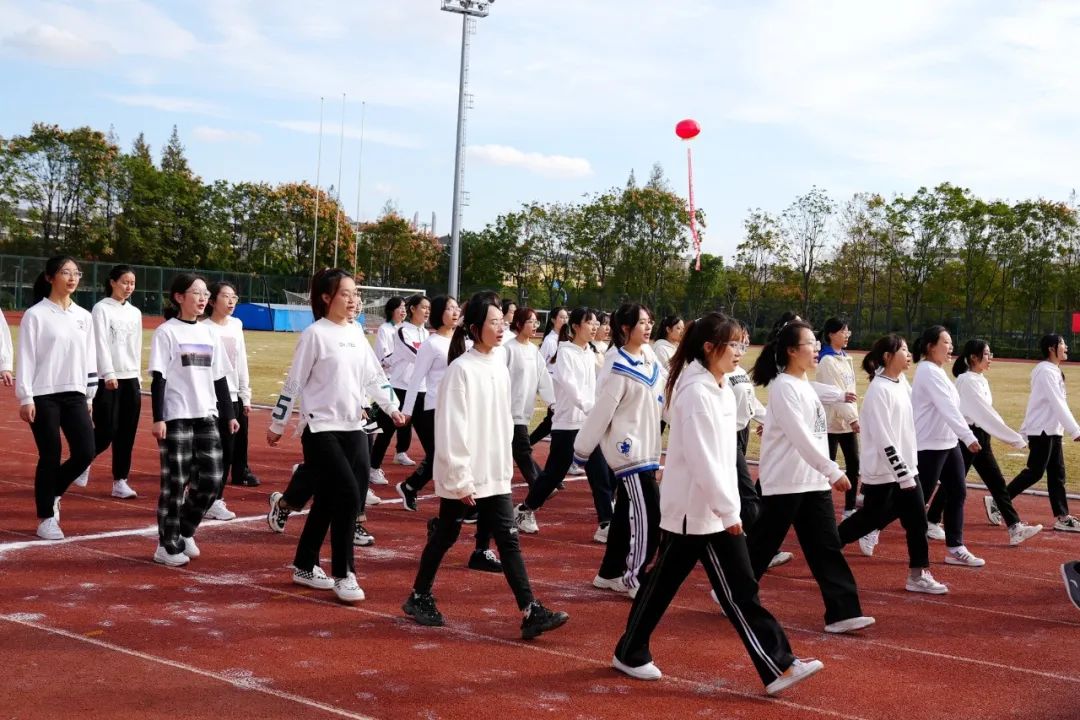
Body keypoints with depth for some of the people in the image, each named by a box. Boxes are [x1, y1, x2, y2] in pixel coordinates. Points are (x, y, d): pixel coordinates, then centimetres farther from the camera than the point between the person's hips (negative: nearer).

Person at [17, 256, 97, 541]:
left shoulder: (84, 316, 11)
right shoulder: (35, 314, -5)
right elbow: (26, 358, -7)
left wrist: (89, 396, 14)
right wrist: (26, 398, -11)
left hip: (74, 395, 5)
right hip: (44, 396, -5)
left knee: (85, 452, -3)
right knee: (50, 457, -2)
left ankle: (52, 494, 24)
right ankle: (45, 518, 12)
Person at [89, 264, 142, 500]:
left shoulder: (135, 312, 14)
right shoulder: (101, 308, -4)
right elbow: (101, 343, -13)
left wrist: (137, 376, 13)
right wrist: (109, 374, -21)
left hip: (131, 379, 5)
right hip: (107, 379, -5)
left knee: (127, 433, 3)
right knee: (107, 431, -6)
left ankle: (120, 481, 8)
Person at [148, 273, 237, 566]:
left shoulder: (209, 333, 12)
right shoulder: (166, 332, -5)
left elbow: (220, 378, 15)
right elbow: (158, 378, -9)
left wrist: (229, 414, 13)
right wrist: (158, 418, -15)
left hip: (206, 416, 6)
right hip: (176, 417, -6)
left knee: (211, 479, 2)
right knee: (176, 482, -1)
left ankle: (184, 531, 23)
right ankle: (167, 545, 11)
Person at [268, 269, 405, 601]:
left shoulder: (356, 332, 10)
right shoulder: (315, 334, -10)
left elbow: (374, 376, 16)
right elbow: (293, 383, -7)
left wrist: (392, 408, 7)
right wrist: (277, 425, -3)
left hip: (353, 428, 7)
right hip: (321, 429, -7)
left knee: (327, 502, 11)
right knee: (348, 496, -13)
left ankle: (305, 566, 26)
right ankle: (342, 575, -1)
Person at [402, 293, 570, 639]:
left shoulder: (499, 366, 7)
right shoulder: (461, 369, -15)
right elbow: (451, 428, -17)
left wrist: (505, 465, 13)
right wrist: (460, 479, -16)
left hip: (494, 475, 6)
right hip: (460, 477, -6)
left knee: (509, 539, 0)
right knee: (445, 536, 8)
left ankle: (531, 612, -3)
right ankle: (419, 597, 28)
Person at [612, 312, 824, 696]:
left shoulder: (720, 387, 10)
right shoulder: (696, 393, -20)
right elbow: (701, 459, -23)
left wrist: (728, 505, 16)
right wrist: (727, 510, -20)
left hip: (715, 508, 9)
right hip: (695, 509, -9)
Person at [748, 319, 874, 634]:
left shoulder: (804, 384, 12)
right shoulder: (783, 386, -16)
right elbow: (801, 437, -23)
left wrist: (825, 474, 15)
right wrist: (833, 471, -24)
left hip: (813, 481, 8)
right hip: (784, 482, -8)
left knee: (826, 547, 2)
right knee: (763, 544, 5)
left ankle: (842, 612, 1)